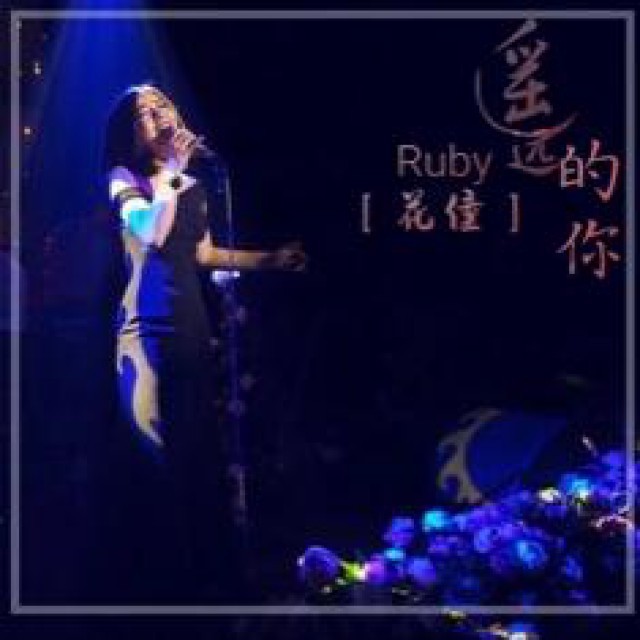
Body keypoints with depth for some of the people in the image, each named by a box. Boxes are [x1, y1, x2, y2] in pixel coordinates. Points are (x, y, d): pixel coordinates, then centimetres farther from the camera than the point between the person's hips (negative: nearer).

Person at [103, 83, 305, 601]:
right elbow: (152, 235, -23)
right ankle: (159, 560, 8)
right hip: (147, 327, -5)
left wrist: (269, 259, 23)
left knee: (200, 444, 7)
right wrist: (175, 170, -21)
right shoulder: (124, 178, -5)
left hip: (191, 325, 5)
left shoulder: (193, 185, 11)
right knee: (157, 448, -3)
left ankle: (204, 557, 18)